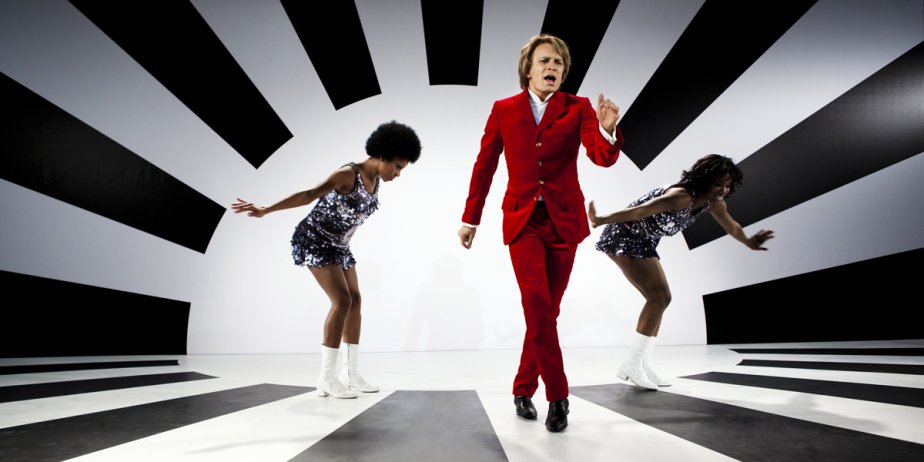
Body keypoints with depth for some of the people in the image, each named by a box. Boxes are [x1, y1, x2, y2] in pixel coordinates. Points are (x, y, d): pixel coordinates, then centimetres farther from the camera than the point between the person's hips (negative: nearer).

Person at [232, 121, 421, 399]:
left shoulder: (374, 181, 3)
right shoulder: (348, 174, -24)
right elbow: (308, 195, -32)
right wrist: (265, 211, -38)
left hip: (338, 246, 9)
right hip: (314, 240, -9)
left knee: (355, 301, 4)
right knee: (342, 301, -17)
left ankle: (351, 372, 12)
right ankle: (327, 378, -12)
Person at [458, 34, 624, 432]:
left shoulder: (577, 108, 1)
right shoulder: (503, 110, 3)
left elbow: (603, 157, -12)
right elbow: (484, 166, 7)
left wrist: (607, 131, -35)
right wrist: (470, 218, 8)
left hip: (563, 220, 1)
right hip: (523, 219, -1)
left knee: (545, 311, 7)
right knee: (538, 306, -16)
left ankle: (523, 390, 24)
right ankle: (558, 396, -2)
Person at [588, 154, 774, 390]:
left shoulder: (713, 203, -1)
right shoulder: (681, 196, -29)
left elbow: (732, 226, 20)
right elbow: (637, 211, -37)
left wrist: (749, 242, 35)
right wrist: (600, 220, -41)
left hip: (643, 242, 10)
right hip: (623, 237, -10)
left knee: (660, 298, 8)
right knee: (658, 296, -15)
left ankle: (643, 366, 14)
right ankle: (631, 365, -9)